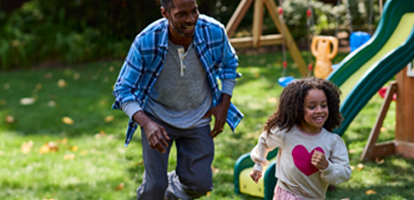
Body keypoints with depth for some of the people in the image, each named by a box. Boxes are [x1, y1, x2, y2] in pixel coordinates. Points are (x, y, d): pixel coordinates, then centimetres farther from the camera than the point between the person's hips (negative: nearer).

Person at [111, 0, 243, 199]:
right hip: (158, 118, -2)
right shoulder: (146, 42, -27)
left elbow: (229, 63, 3)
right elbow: (123, 90, -19)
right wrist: (146, 123, -35)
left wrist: (224, 104, -5)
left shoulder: (214, 32, -21)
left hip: (197, 119, 2)